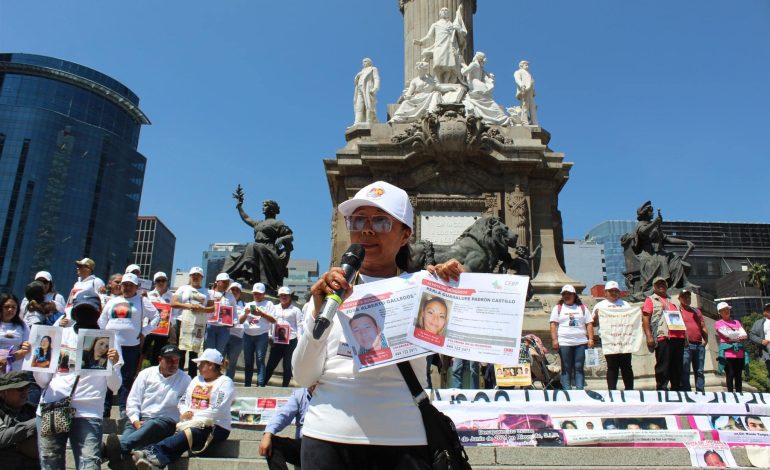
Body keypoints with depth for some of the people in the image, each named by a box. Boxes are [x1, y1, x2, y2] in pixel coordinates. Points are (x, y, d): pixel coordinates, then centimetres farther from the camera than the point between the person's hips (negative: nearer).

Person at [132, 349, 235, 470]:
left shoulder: (225, 383, -1)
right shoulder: (196, 379, 23)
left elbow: (216, 411, -12)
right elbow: (183, 401, 21)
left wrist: (193, 417, -12)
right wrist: (185, 412, -1)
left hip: (215, 427, -6)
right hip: (192, 424, 6)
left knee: (184, 436, -35)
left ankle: (151, 452, -50)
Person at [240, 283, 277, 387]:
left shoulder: (268, 304, 9)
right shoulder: (248, 305, 19)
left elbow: (273, 320, -1)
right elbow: (240, 321, 15)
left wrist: (261, 313, -13)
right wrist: (245, 314, -5)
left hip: (262, 336, -4)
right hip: (247, 336, 4)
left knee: (260, 360, -10)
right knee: (248, 361, 6)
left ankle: (260, 385, -13)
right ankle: (247, 384, 11)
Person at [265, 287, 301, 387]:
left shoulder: (295, 310, 1)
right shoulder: (275, 308, 12)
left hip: (291, 341, -3)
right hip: (277, 341, 3)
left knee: (287, 366, 2)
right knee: (271, 364, 3)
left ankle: (284, 387, 13)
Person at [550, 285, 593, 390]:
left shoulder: (582, 308, 14)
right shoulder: (557, 308, 9)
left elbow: (589, 324, 11)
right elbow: (553, 325, 2)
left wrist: (591, 339, -1)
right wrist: (554, 340, -9)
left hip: (581, 343, 1)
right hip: (564, 343, -1)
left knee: (579, 367, 0)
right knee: (566, 368, 1)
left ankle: (580, 390, 2)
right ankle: (566, 390, 3)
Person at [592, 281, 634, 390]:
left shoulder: (625, 304, 18)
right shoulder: (600, 305, 11)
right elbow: (594, 324, 8)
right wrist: (596, 315, -12)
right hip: (609, 341, -2)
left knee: (626, 366, 3)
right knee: (612, 367, -1)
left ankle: (630, 390, 10)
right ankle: (612, 391, 3)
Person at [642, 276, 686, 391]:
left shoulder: (672, 301, 27)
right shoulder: (650, 300, 8)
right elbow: (645, 319, -2)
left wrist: (685, 335, 19)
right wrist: (649, 336, -14)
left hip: (678, 337, 6)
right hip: (663, 338, -6)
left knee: (677, 367, 8)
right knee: (663, 367, -6)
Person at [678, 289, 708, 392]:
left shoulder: (697, 311, 21)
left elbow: (703, 327, 19)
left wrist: (705, 340, 7)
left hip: (699, 345, 5)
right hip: (685, 346, -5)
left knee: (699, 372, 6)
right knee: (685, 372, -5)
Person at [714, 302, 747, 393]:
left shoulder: (736, 322, 20)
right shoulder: (718, 323, 6)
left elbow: (745, 336, 7)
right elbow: (727, 334, -9)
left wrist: (733, 335, -9)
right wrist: (739, 334, 3)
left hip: (739, 352, 4)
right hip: (727, 352, -4)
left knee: (739, 376, 4)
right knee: (730, 375, -6)